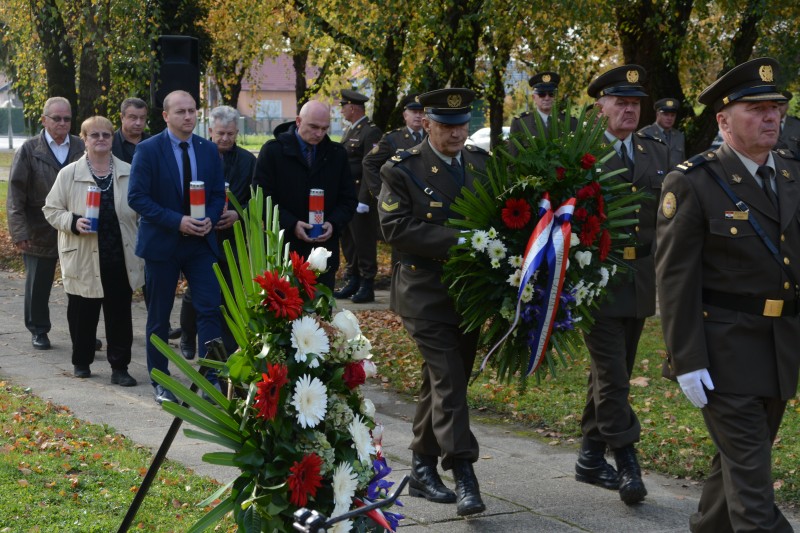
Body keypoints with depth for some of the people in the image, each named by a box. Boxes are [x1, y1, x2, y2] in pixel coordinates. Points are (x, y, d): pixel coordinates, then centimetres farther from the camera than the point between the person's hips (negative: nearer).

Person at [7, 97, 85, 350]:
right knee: (38, 284, 10)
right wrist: (19, 231, -11)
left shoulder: (82, 148, 0)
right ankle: (38, 331, 24)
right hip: (40, 232, -1)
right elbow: (15, 193, -5)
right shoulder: (29, 150, -3)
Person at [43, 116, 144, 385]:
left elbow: (142, 213, 9)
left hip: (120, 259, 1)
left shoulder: (129, 173, 5)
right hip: (84, 261, -1)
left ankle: (119, 367, 11)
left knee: (120, 316, 3)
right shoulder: (69, 174, 0)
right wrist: (72, 222, -15)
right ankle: (81, 362, 26)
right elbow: (51, 209, 4)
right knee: (82, 315, 8)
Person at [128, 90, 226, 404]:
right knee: (159, 317, 7)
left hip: (201, 242, 3)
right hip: (161, 243, -3)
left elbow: (218, 194, 9)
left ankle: (212, 378, -4)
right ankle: (160, 382, 21)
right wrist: (177, 221, -21)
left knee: (210, 309, -7)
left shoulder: (209, 150, 5)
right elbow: (137, 197, -13)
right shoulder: (148, 150, -9)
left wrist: (210, 219, -12)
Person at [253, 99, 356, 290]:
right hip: (284, 248, -3)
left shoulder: (337, 154, 10)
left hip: (324, 250, 3)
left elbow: (348, 200, 12)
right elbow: (262, 198, -5)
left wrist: (334, 224, -8)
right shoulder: (273, 150, -1)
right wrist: (291, 224, -17)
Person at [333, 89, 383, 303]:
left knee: (363, 242, -3)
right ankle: (352, 282, 21)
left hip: (361, 197, -9)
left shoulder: (371, 132, -12)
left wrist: (364, 200, -21)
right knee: (348, 240, 13)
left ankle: (367, 286, 3)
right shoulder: (349, 131, 17)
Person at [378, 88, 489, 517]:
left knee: (442, 382, 13)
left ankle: (422, 470, 24)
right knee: (449, 382, -12)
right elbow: (395, 228, -16)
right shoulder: (402, 170, -7)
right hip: (426, 296, -5)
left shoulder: (482, 164, 9)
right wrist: (455, 241, -23)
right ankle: (463, 477, -11)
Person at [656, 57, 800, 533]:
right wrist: (687, 362, -16)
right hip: (725, 349, -6)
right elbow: (675, 278, -12)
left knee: (739, 458, 17)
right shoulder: (692, 184, -11)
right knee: (749, 473, -4)